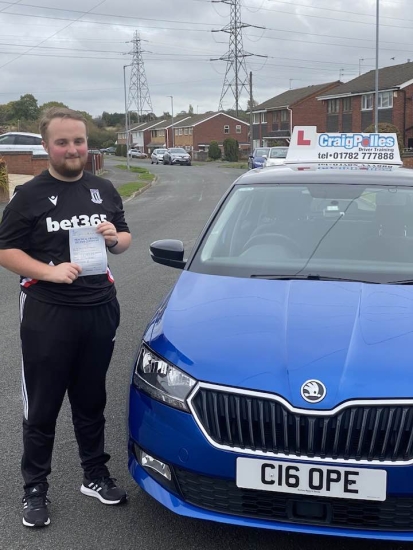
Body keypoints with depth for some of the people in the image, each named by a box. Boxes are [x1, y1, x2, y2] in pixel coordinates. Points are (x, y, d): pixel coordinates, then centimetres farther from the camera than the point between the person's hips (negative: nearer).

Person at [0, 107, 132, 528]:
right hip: (47, 315, -4)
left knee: (91, 401, 16)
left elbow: (125, 238, 18)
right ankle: (35, 490, 20)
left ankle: (95, 476, 31)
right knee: (42, 408, 5)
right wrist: (49, 271, -20)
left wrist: (114, 239, -6)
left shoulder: (103, 190, 9)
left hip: (99, 310, 4)